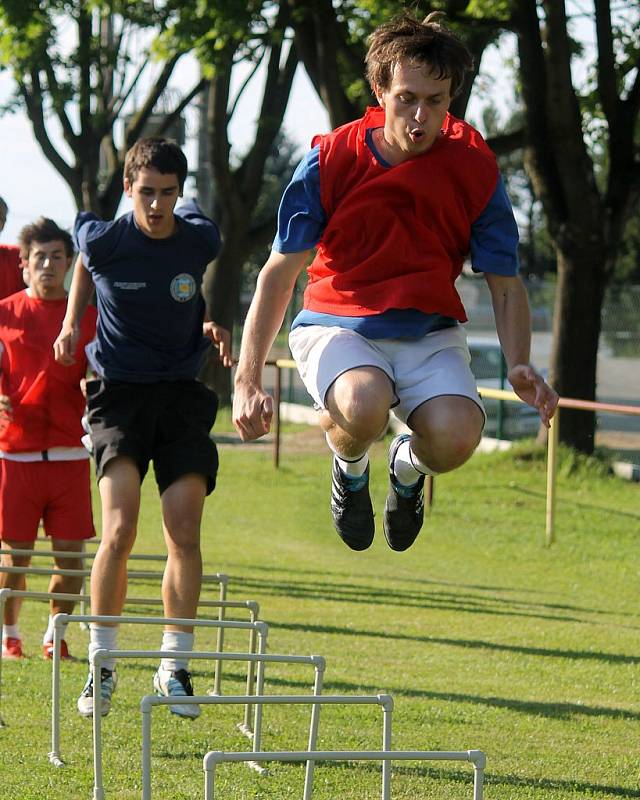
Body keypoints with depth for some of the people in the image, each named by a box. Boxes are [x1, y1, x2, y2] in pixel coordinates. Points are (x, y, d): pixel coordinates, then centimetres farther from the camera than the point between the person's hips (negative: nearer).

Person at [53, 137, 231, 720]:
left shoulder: (201, 239, -5)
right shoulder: (103, 241, -9)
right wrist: (71, 322, 9)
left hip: (183, 393, 2)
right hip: (119, 392, -2)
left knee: (185, 533, -8)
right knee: (119, 530, -18)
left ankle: (174, 667, 5)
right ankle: (103, 665, -5)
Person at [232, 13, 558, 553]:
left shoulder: (475, 169, -6)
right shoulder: (330, 162, -9)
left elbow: (505, 285, 3)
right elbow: (280, 272, -3)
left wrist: (519, 367, -16)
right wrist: (248, 378, -13)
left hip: (430, 333, 1)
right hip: (335, 323, -1)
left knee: (456, 436, -31)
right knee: (364, 405, -38)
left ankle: (409, 467, 11)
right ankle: (351, 468, 3)